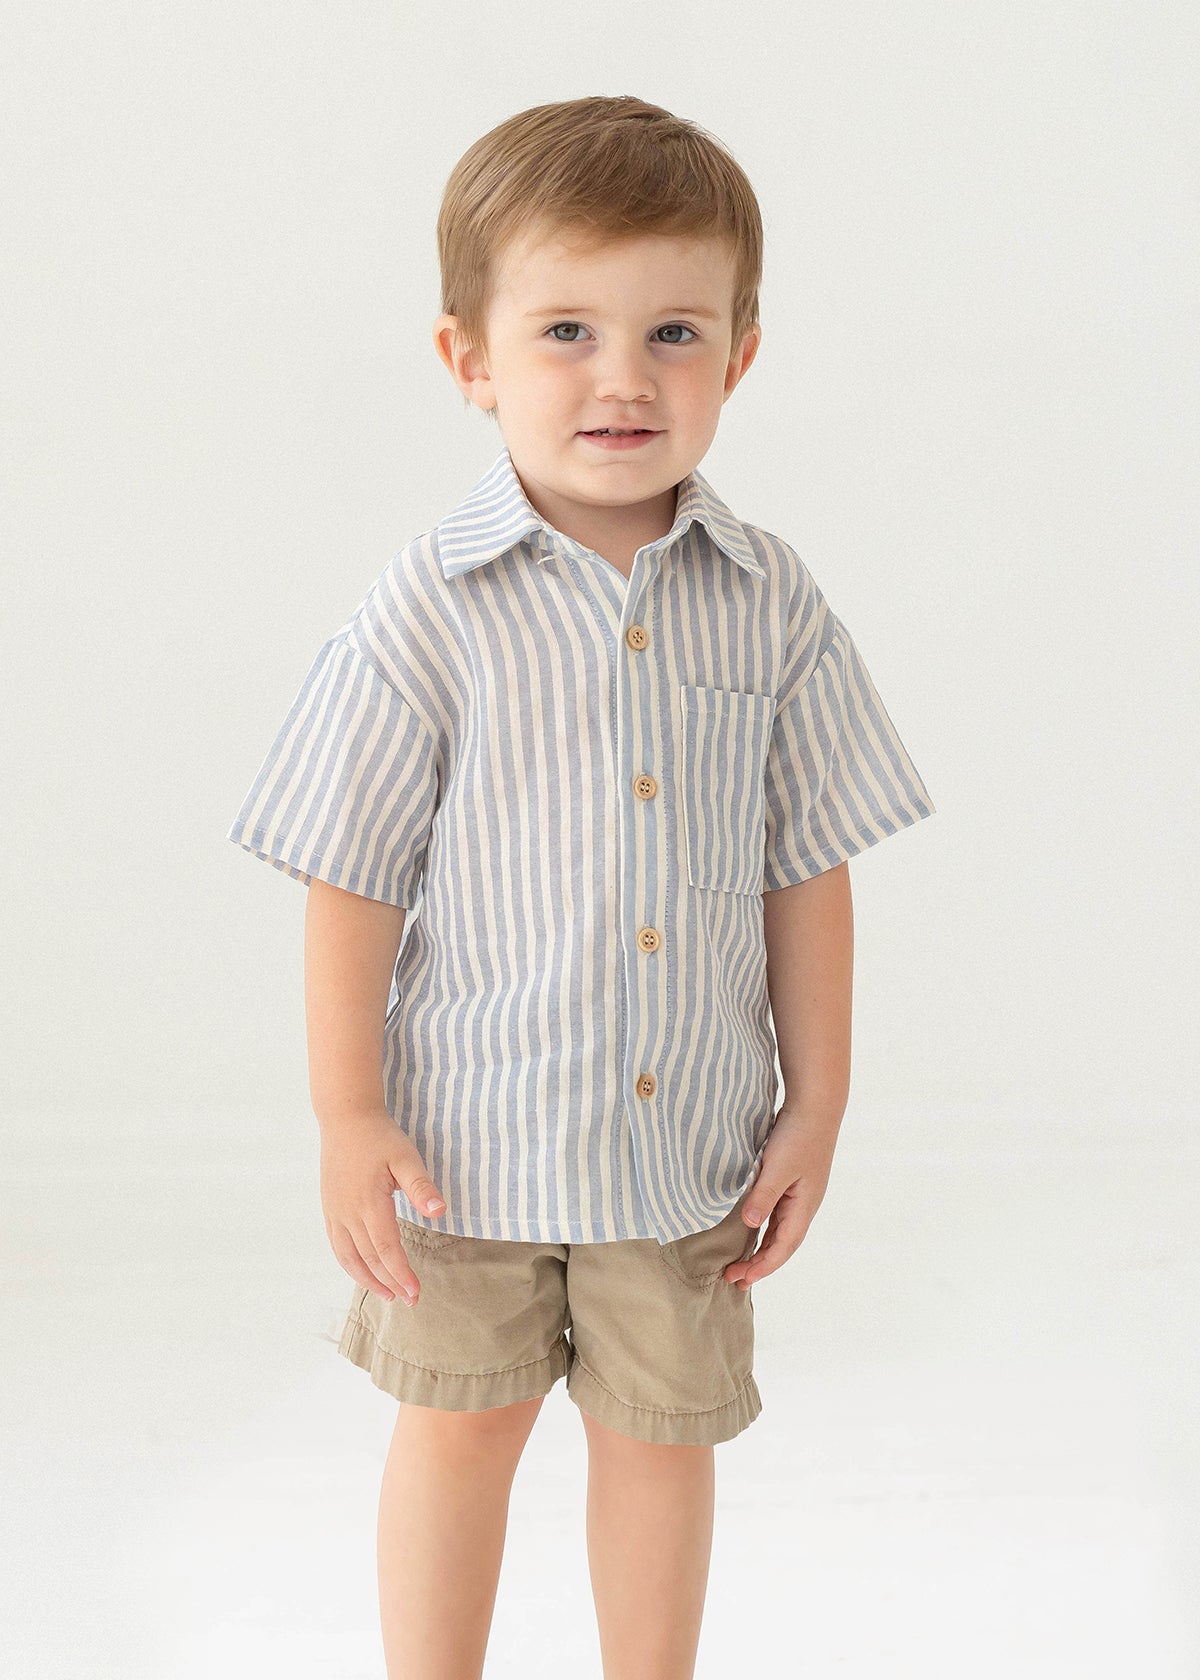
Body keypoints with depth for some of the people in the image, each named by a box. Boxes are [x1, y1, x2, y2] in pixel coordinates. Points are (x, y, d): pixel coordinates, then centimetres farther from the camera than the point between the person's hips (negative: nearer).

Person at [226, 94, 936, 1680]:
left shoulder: (771, 607, -7)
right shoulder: (429, 613, -15)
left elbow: (805, 869, 0)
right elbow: (351, 879, -9)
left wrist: (817, 1102, 1)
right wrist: (349, 1120, -10)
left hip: (691, 1134, 2)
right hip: (470, 1129, -2)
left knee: (662, 1433, 17)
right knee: (458, 1430, 16)